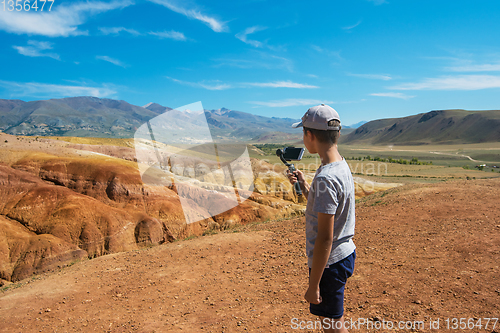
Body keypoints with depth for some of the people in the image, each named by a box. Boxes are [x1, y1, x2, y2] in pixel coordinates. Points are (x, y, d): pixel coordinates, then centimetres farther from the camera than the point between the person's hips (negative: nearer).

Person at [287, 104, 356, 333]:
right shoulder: (342, 166, 4)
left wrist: (314, 285, -19)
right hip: (344, 254, 9)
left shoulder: (326, 177, -27)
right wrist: (304, 185, 11)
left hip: (330, 262, -9)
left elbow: (325, 238, -26)